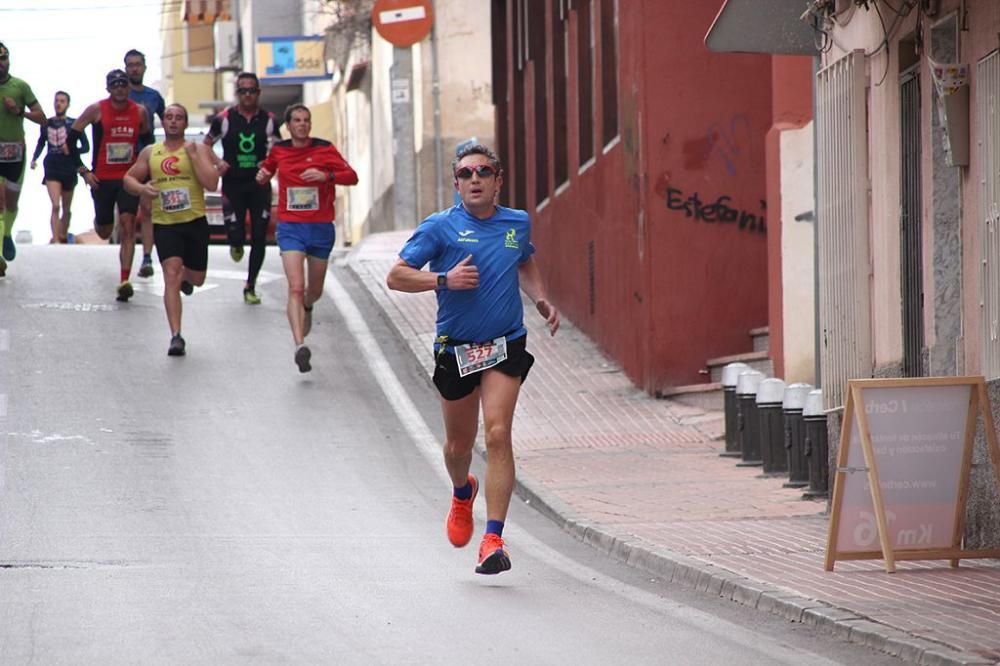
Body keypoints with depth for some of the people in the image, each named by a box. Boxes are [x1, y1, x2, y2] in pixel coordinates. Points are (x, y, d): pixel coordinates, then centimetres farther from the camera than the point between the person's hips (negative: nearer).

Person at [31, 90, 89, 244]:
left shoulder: (74, 124, -3)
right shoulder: (47, 124, 4)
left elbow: (86, 146, -1)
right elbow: (40, 143, 18)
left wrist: (72, 150, -19)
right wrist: (34, 159, 3)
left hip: (69, 170, 0)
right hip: (52, 169, 0)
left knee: (66, 209, 14)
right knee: (55, 206, -17)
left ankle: (63, 236, 35)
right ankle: (55, 240, -22)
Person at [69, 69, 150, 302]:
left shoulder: (140, 112, 0)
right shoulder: (96, 110, -7)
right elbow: (71, 138, -1)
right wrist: (82, 171, -6)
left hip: (129, 178, 0)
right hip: (102, 179, 0)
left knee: (127, 226, -15)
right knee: (104, 232, 12)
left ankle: (124, 282, -20)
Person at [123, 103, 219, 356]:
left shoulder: (199, 149, -1)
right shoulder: (150, 153, 7)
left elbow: (211, 184, -13)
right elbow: (129, 178, 16)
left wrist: (193, 155, -17)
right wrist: (142, 188, -6)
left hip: (195, 221, 0)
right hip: (164, 223, 0)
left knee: (196, 278, 14)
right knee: (171, 274, -16)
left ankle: (184, 277, 54)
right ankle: (176, 336, -17)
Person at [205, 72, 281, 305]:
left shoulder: (268, 120, 2)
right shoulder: (224, 119, -3)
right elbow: (206, 145, 9)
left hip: (259, 185, 1)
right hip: (233, 186, -1)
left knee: (259, 238, -2)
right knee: (236, 235, -8)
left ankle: (250, 287, 11)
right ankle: (236, 245, 32)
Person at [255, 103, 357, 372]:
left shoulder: (324, 149, -3)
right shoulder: (278, 150, 4)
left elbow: (352, 176, -9)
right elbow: (267, 169, 26)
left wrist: (326, 175, -25)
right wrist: (262, 175, 3)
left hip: (321, 228, 1)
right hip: (290, 227, -1)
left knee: (314, 291, 17)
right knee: (296, 288, -19)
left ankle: (307, 308, 55)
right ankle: (300, 346, -29)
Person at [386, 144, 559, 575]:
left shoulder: (518, 224, 7)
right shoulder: (440, 227, -5)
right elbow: (396, 276, -7)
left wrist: (540, 300, 13)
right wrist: (444, 279, -20)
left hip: (506, 345, 0)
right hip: (455, 349, 0)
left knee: (498, 434, -16)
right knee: (459, 443, 13)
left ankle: (493, 540, -19)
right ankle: (462, 493, 50)